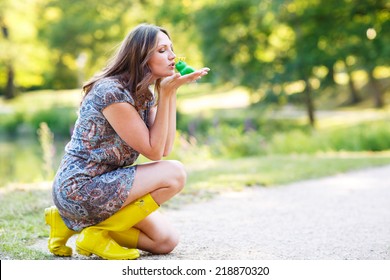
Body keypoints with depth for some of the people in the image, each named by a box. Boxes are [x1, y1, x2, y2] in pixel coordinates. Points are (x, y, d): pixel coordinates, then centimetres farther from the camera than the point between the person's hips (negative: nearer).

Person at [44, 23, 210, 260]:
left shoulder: (146, 94, 8)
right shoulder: (111, 91, -20)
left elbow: (165, 148, -3)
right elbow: (154, 151, -17)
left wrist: (171, 92, -5)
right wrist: (165, 94, -17)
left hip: (104, 184, 9)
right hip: (79, 189, -9)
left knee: (167, 241, 5)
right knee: (175, 174, -18)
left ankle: (73, 221, 11)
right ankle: (96, 233, -9)